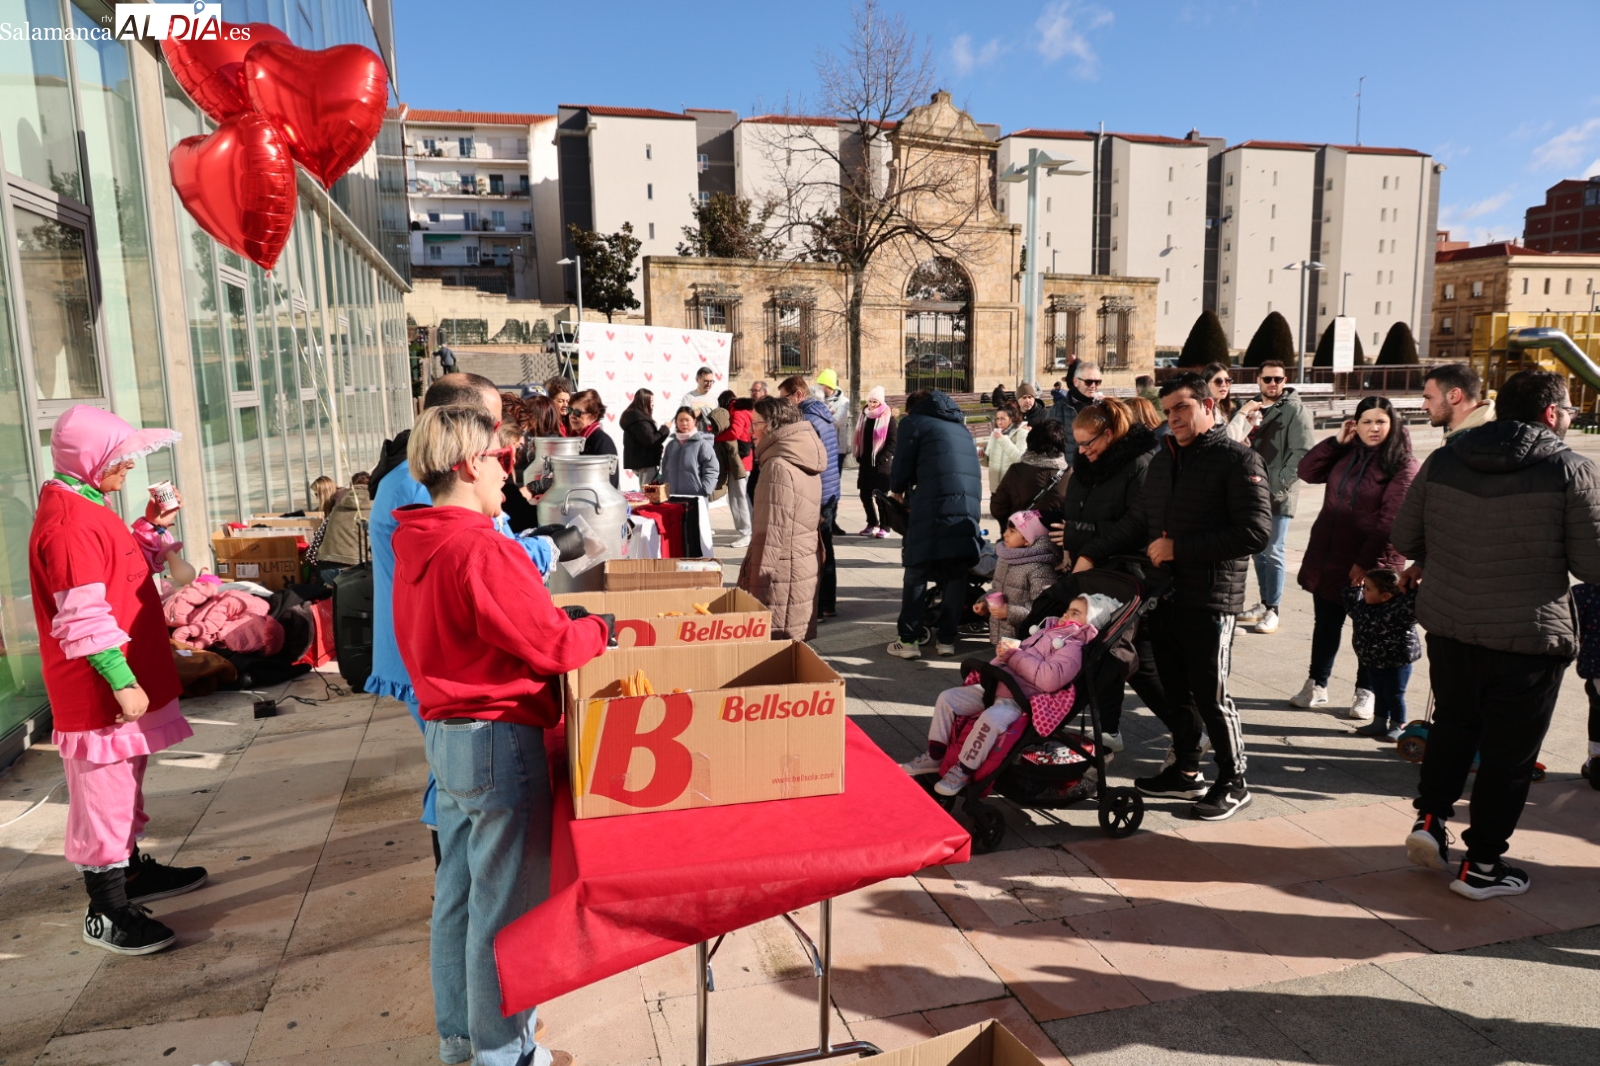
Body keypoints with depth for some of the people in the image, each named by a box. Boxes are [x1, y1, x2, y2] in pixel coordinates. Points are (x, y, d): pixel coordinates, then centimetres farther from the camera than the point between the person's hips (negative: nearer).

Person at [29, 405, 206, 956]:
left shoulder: (85, 508, 12)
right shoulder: (69, 523, -21)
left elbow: (130, 572, 22)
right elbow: (84, 619, -25)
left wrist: (154, 527, 9)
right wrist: (122, 682, -24)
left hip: (123, 681, 11)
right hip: (99, 690, -11)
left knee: (123, 785, 22)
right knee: (102, 792, -1)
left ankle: (132, 870, 38)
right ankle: (107, 912, 10)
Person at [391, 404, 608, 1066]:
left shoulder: (416, 545, 6)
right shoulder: (482, 550, -23)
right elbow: (553, 647, -21)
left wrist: (557, 620, 8)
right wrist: (601, 628, -3)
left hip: (444, 733, 10)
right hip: (499, 739, -9)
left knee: (457, 888, 21)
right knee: (504, 900, 6)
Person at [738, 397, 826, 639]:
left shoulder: (779, 467, -17)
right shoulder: (806, 462, 10)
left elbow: (772, 532, -19)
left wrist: (758, 580, -15)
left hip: (783, 573, -9)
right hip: (806, 565, 9)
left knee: (776, 641, -2)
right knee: (795, 642, 15)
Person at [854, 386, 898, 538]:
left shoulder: (889, 418, -6)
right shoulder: (864, 415, 12)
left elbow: (893, 442, -11)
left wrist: (882, 459, -16)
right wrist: (859, 457, 6)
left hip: (882, 464, -6)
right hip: (865, 463, 6)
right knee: (865, 494, 9)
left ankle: (884, 527, 6)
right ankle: (872, 524, 23)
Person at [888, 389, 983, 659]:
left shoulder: (914, 421, 11)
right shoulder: (959, 426, 29)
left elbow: (902, 466, 5)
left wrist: (897, 491, 27)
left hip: (934, 504, -5)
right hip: (970, 504, 5)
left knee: (916, 572, 4)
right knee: (955, 576, 12)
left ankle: (909, 640, 4)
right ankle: (947, 639, 13)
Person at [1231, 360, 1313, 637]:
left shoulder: (1296, 411, -3)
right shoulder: (1251, 408, 15)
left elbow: (1301, 453, -12)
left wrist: (1278, 485, -19)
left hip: (1278, 494, -6)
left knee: (1273, 552, -4)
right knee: (1258, 550, 13)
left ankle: (1273, 610, 3)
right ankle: (1263, 603, 23)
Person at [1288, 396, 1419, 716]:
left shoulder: (1404, 465, -12)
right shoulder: (1346, 454, 7)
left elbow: (1390, 521, -17)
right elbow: (1307, 472, 6)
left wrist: (1366, 562, -20)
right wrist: (1336, 441, -3)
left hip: (1371, 564, -5)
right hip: (1328, 557, 5)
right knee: (1326, 623, 14)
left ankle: (1365, 692, 23)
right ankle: (1316, 685, 25)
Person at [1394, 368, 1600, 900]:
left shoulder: (1442, 460, -1)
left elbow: (1404, 538, 5)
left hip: (1448, 625, 4)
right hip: (1528, 636, -3)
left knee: (1453, 722, 25)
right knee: (1508, 752, 10)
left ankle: (1430, 818, 21)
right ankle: (1481, 865, 19)